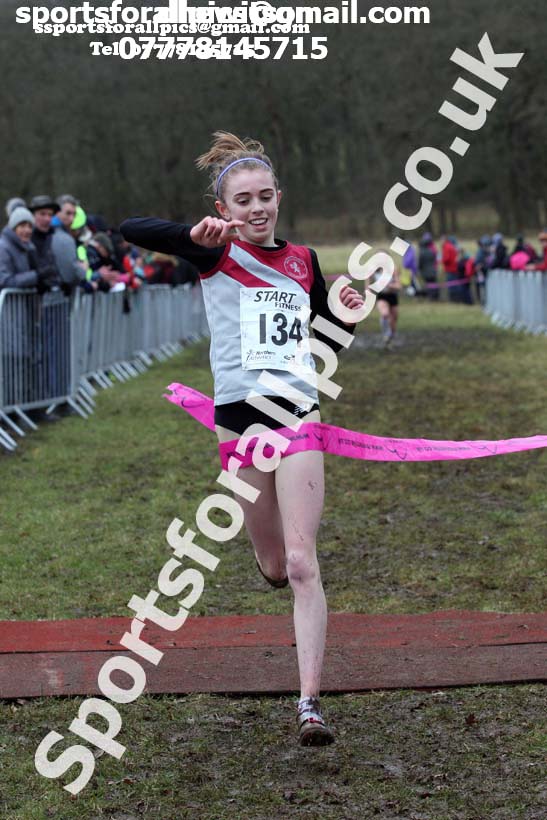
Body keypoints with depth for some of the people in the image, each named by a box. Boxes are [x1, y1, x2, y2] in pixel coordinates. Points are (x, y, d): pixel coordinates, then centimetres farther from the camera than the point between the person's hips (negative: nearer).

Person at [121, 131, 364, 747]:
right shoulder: (217, 253, -1)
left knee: (301, 563, -10)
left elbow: (328, 343, 21)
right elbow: (129, 229, -14)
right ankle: (270, 552, 51)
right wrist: (198, 234, -27)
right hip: (239, 418, -1)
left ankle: (309, 703, -10)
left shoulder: (302, 260, 11)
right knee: (275, 566, 12)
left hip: (298, 415, 1)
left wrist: (346, 313, 1)